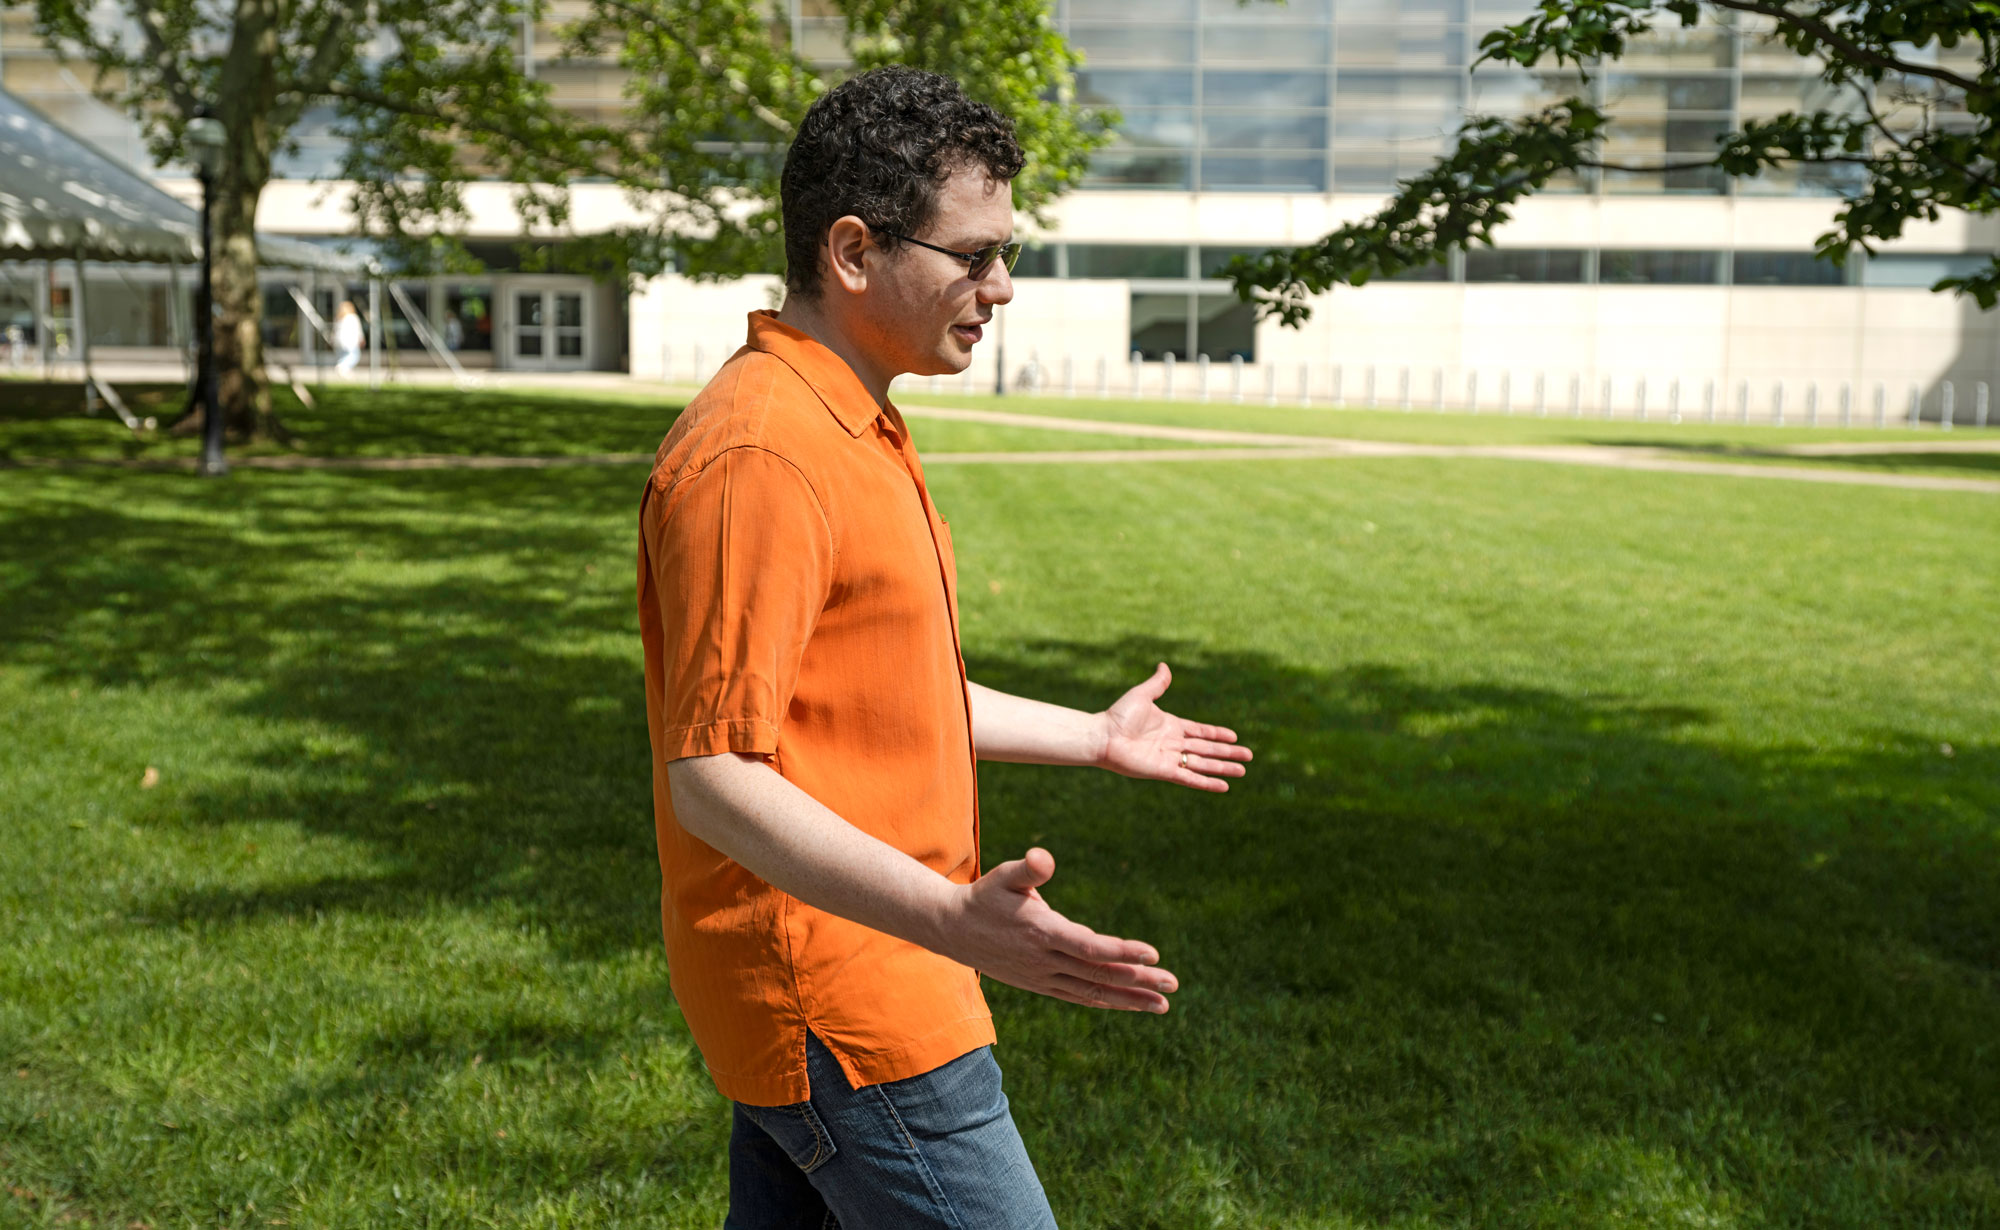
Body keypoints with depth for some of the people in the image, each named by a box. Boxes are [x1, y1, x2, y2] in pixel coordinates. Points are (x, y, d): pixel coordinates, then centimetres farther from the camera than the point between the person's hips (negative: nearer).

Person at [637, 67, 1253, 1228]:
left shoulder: (856, 430, 13)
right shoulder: (757, 455, -21)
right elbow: (714, 775, -25)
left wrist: (1094, 736, 29)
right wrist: (952, 921, -37)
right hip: (843, 1008, -10)